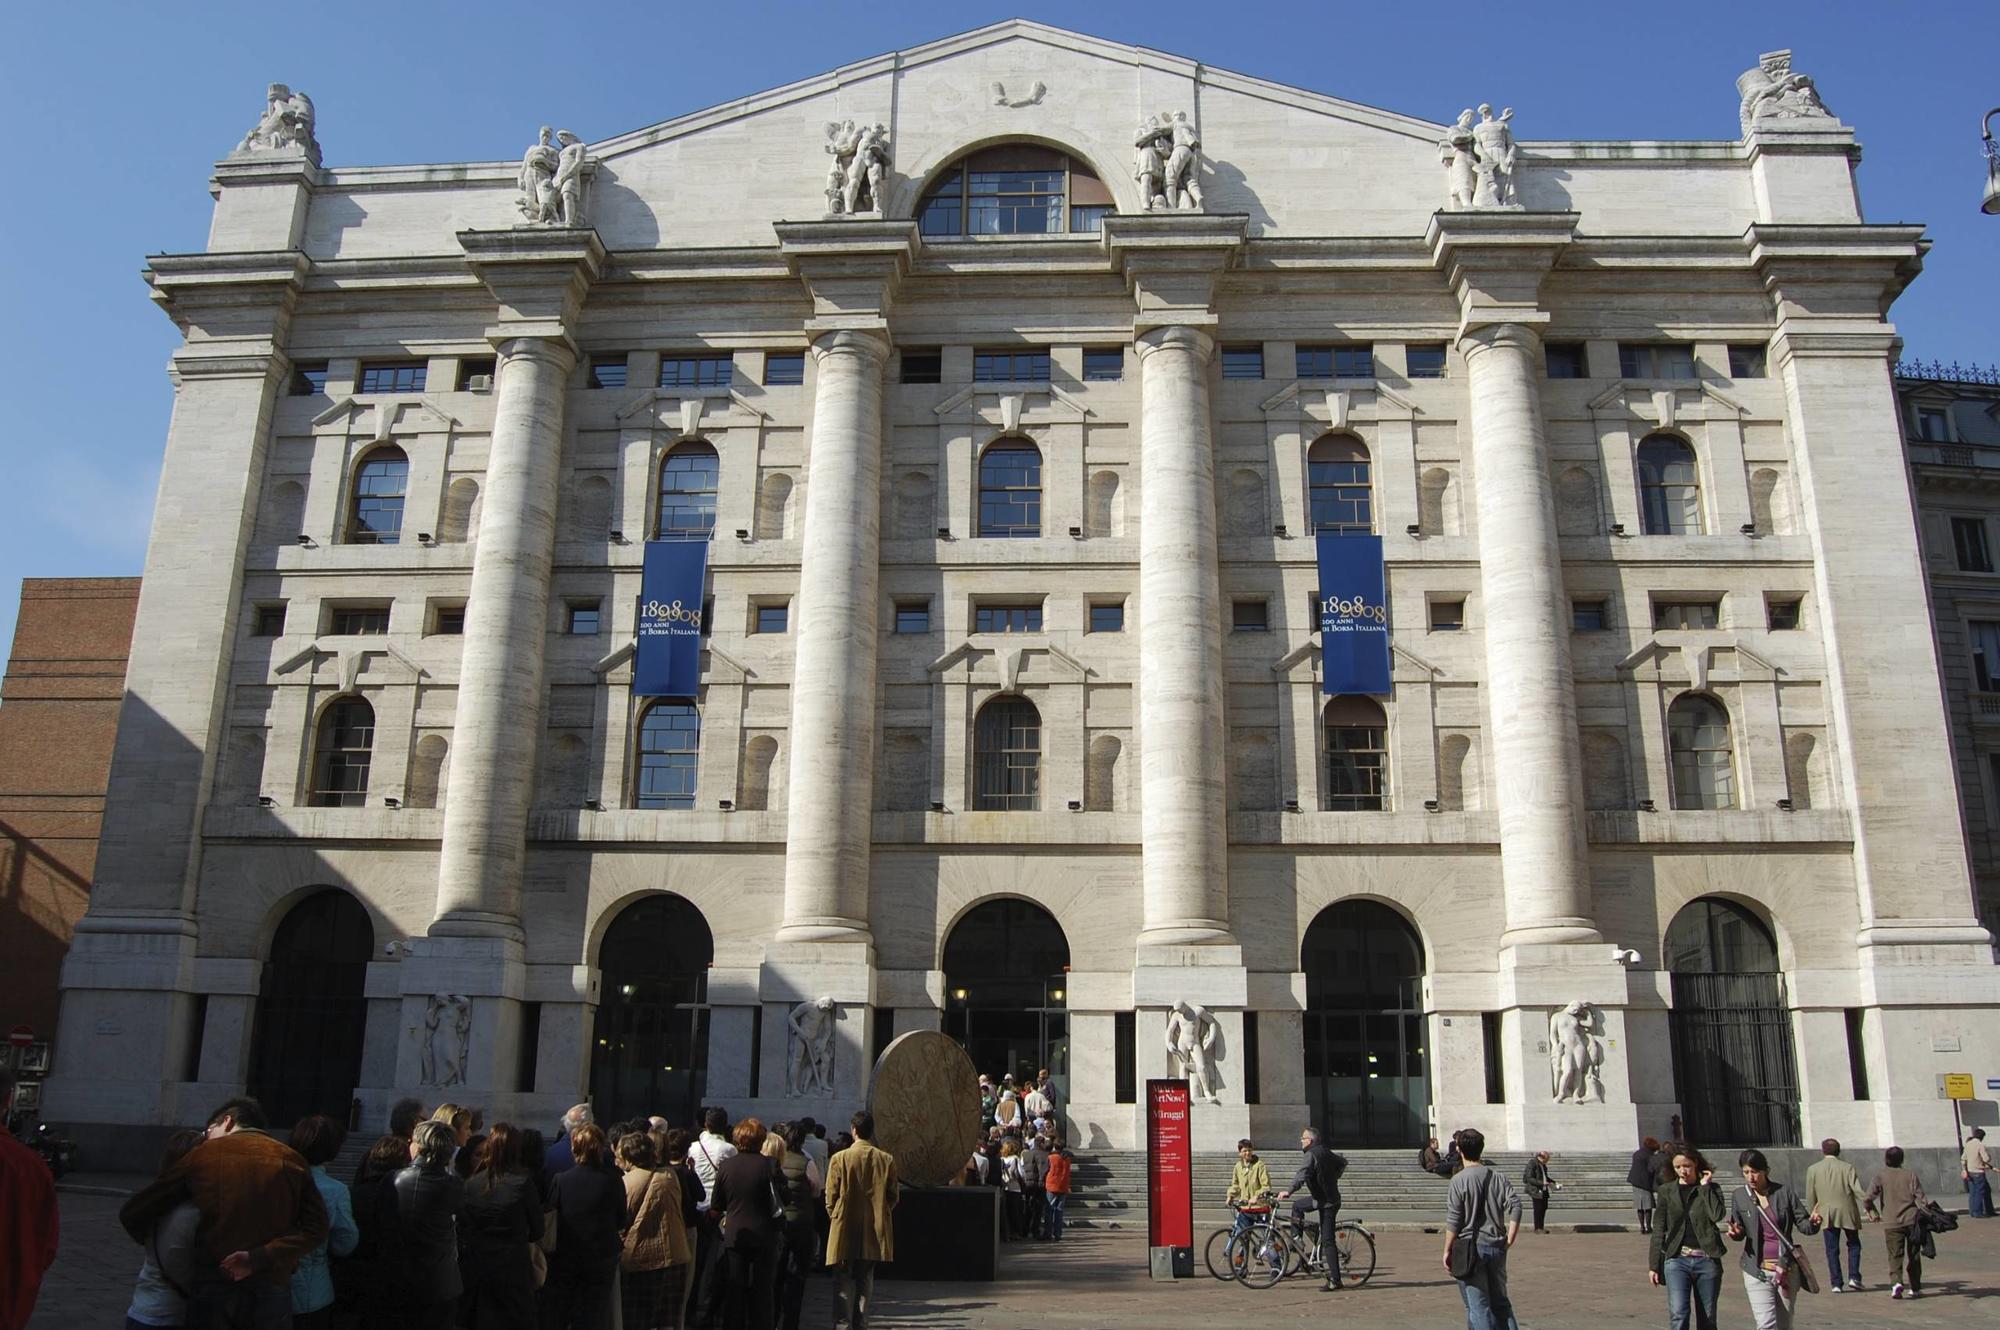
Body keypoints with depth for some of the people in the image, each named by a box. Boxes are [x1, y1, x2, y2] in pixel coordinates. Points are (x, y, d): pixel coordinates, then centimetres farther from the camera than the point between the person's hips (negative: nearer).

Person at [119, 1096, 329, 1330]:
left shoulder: (202, 1155, 3)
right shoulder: (291, 1160, 5)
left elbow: (131, 1215, 7)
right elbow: (315, 1228, -7)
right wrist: (260, 1258, -11)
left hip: (212, 1288, 0)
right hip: (271, 1289, 1)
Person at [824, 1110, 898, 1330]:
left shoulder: (840, 1159, -10)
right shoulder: (886, 1159, -3)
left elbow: (831, 1197, -5)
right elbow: (893, 1196, 2)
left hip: (846, 1230, -2)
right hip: (874, 1230, 2)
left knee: (846, 1279, 6)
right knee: (866, 1278, 13)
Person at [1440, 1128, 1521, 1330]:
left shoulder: (1458, 1181, -9)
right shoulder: (1497, 1178, 5)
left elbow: (1453, 1221, -11)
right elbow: (1515, 1205, -5)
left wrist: (1447, 1251, -3)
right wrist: (1509, 1239, 0)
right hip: (1496, 1247, 5)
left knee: (1477, 1306, 0)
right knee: (1501, 1302, 16)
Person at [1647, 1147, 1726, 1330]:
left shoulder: (1711, 1188, 5)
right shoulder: (1666, 1190, 6)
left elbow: (1718, 1215, -16)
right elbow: (1658, 1230, 6)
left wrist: (1705, 1186, -8)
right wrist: (1653, 1265, 3)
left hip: (1707, 1260, 1)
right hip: (1677, 1260, 0)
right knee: (1678, 1314, -15)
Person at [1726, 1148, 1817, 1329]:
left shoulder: (1784, 1192, -3)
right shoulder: (1739, 1197, 0)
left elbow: (1803, 1222, -1)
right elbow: (1739, 1231, 9)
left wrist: (1813, 1223, -24)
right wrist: (1735, 1233, -14)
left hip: (1786, 1269, 1)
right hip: (1757, 1271, 0)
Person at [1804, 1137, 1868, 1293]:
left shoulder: (1813, 1170, 3)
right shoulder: (1847, 1167, -2)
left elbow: (1810, 1197, 4)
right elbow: (1858, 1191, -10)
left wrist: (1812, 1215, 14)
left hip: (1826, 1215, 0)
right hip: (1848, 1212, 0)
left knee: (1832, 1249, 5)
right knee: (1853, 1245, 16)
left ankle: (1836, 1283, 0)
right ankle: (1853, 1277, 3)